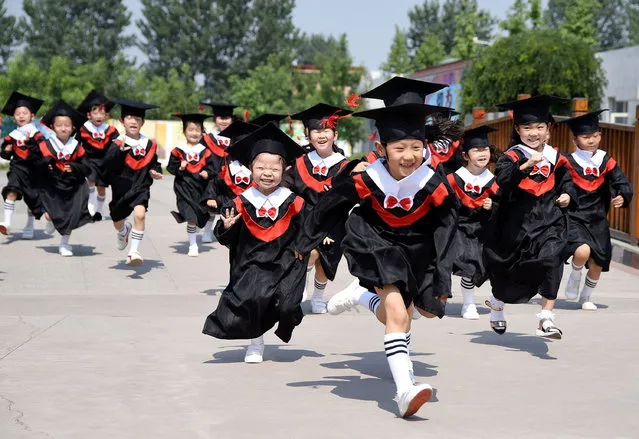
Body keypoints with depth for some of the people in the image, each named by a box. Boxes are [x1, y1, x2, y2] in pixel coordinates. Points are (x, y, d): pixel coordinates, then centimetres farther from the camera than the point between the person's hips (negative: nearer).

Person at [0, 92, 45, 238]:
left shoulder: (36, 134, -5)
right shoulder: (12, 136, 3)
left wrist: (30, 142, -26)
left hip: (33, 170, -1)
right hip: (17, 169, 1)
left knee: (32, 200, 11)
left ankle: (29, 227, 31)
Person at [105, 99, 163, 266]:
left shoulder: (149, 144, 0)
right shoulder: (118, 143, -10)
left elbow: (154, 163, 16)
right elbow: (109, 163, -25)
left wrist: (155, 171, -5)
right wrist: (120, 151, -42)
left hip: (141, 187, 0)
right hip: (121, 188, 0)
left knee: (140, 214, -26)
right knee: (117, 221, 18)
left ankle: (134, 251, -19)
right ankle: (124, 231, 57)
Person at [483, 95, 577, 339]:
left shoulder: (555, 157, 6)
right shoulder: (512, 156, -7)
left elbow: (566, 180, 21)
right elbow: (502, 179, -26)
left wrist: (568, 195, 0)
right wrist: (526, 165, -39)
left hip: (549, 219, 2)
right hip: (519, 220, -2)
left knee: (551, 260, -21)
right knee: (510, 267, 14)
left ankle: (546, 318, -20)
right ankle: (497, 303, 45)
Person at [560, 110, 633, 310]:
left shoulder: (607, 162, 1)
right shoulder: (568, 163, -7)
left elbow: (622, 184, -5)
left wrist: (622, 197, -24)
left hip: (597, 220, 4)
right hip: (574, 217, -4)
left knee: (597, 263, 6)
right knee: (582, 252, -28)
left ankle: (586, 297, 32)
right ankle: (574, 277, 5)